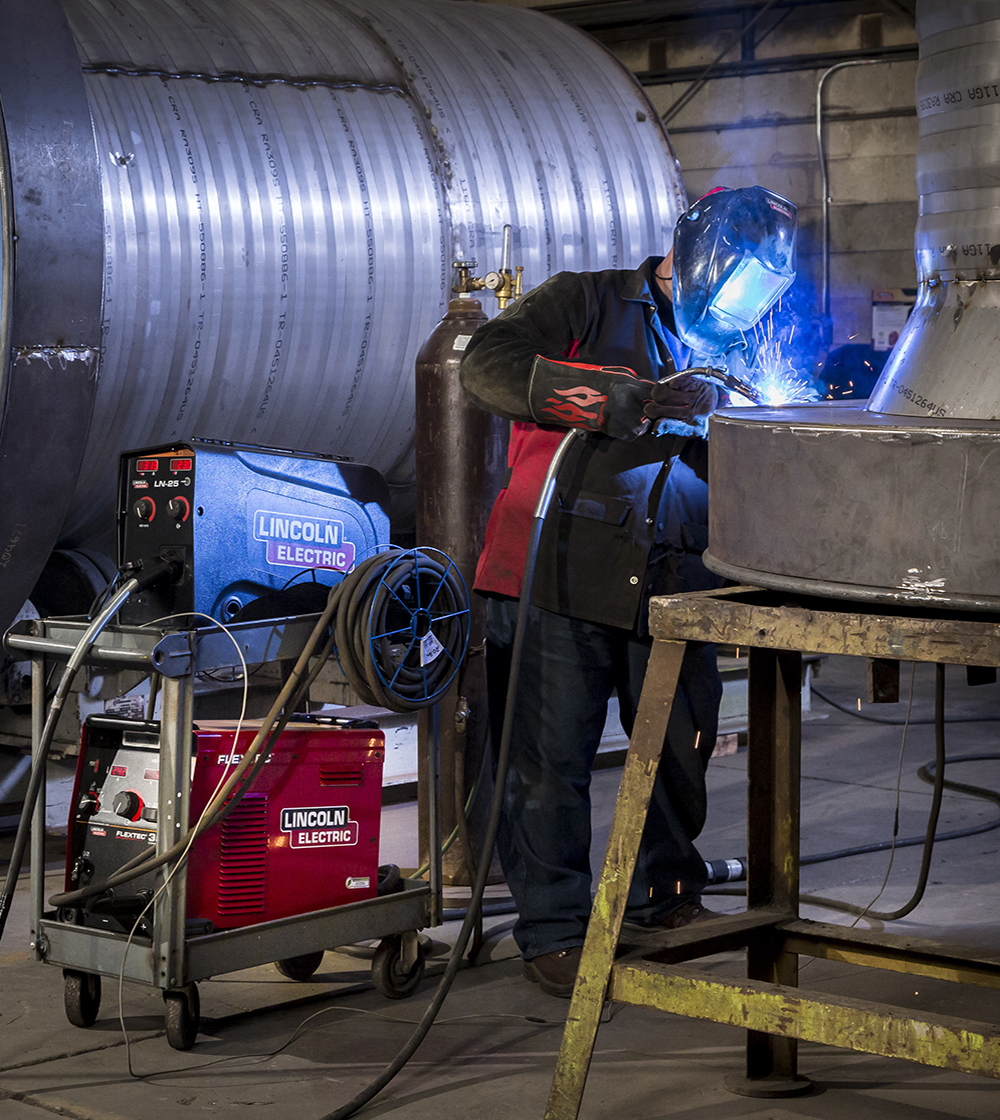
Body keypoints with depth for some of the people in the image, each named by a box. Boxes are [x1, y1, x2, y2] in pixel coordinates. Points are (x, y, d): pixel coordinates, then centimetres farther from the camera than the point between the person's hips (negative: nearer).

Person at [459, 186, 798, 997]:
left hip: (670, 590, 5)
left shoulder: (727, 353, 22)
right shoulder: (588, 304, 4)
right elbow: (488, 365, -14)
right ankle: (554, 930, 9)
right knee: (552, 758, -3)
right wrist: (630, 403, -18)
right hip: (562, 576, -5)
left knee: (683, 751, 11)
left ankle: (665, 896, 34)